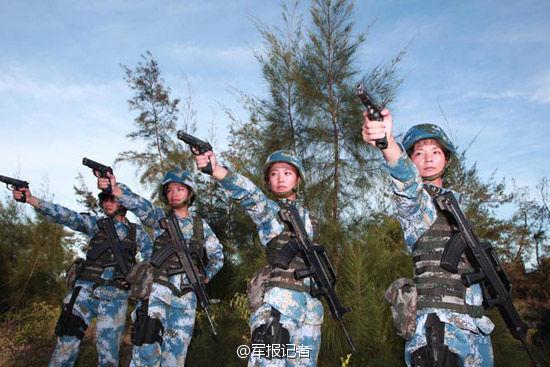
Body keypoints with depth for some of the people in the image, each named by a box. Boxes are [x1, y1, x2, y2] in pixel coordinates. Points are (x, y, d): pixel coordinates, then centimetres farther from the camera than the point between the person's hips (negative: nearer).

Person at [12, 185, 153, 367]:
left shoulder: (137, 231, 11)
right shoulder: (96, 223, 10)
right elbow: (66, 216, -4)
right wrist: (31, 199, -17)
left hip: (115, 297, 0)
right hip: (85, 290, 0)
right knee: (66, 347, -9)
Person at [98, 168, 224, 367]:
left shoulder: (200, 224, 9)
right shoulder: (160, 217, 3)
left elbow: (217, 255, 20)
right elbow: (140, 205, -18)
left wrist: (206, 276, 7)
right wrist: (116, 188, -36)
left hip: (186, 296, 2)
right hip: (158, 290, -2)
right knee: (146, 351, -13)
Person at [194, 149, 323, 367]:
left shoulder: (304, 214, 19)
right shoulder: (268, 210, 1)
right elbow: (249, 194, -21)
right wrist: (215, 169, -40)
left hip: (311, 300, 6)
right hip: (280, 296, -6)